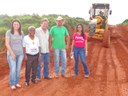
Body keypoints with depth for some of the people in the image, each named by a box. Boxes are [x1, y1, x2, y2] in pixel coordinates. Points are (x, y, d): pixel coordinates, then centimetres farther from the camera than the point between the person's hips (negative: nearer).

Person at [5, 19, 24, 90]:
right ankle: (12, 84, 14)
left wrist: (23, 53, 7)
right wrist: (12, 53, -20)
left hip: (20, 53, 4)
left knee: (18, 69, 10)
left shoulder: (21, 33, 3)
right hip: (11, 53, -4)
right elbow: (7, 44, -15)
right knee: (13, 70, -5)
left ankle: (16, 82, 26)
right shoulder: (9, 32, -11)